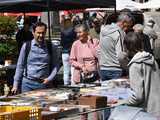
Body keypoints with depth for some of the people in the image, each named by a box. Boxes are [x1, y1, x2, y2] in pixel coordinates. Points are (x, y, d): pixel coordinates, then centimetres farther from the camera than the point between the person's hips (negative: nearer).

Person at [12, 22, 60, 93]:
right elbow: (20, 66, 4)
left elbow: (55, 65, 9)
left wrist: (50, 78, -6)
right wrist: (15, 85, 2)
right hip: (27, 83, 0)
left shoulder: (50, 47, 3)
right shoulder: (26, 46, 1)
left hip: (43, 84, 0)